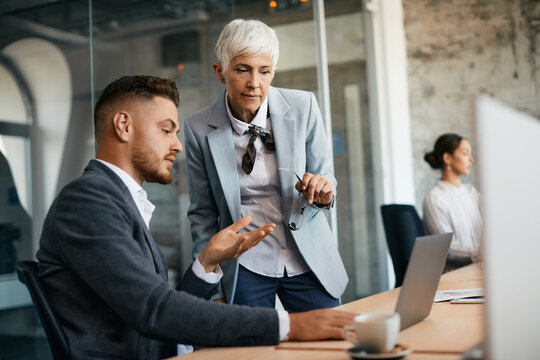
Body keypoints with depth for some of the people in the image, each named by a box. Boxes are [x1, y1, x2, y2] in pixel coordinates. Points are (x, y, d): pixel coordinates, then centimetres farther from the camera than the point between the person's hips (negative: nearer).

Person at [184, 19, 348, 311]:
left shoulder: (303, 107, -6)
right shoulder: (199, 129, -7)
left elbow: (327, 178, 4)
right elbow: (202, 213, 3)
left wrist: (323, 193, -19)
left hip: (308, 260, 1)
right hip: (244, 268, -1)